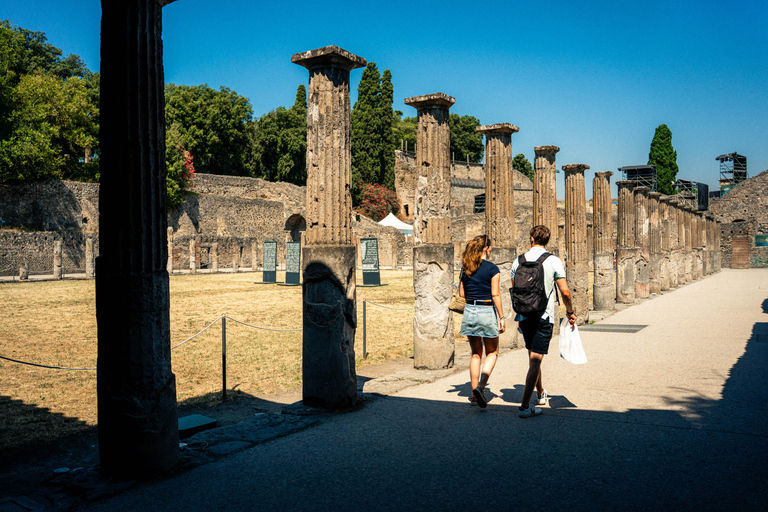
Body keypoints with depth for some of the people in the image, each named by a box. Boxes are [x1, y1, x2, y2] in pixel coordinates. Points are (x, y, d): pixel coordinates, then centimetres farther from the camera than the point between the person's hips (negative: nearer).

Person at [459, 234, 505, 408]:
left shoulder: (466, 268, 5)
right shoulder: (492, 269, -9)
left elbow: (461, 293, 8)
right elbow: (495, 295, -11)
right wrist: (501, 317, -6)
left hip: (469, 311, 4)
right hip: (486, 312, -4)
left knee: (475, 354, 15)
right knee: (492, 352, 12)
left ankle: (475, 393, 15)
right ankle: (481, 386, -7)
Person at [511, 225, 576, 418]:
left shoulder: (519, 261, 3)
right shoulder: (554, 261, -7)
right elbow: (565, 292, -10)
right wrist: (570, 311, 7)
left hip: (524, 316, 4)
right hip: (544, 317, -4)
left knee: (533, 357, 21)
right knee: (535, 361, -3)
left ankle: (541, 394, 39)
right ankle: (525, 406, -6)